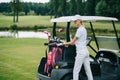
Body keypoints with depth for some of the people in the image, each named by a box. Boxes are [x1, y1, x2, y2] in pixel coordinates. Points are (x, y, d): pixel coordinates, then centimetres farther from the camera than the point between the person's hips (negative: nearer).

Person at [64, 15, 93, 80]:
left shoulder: (80, 30, -14)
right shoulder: (83, 29, 15)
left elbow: (73, 42, -10)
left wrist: (66, 43, 7)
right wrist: (68, 43, 17)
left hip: (81, 52, -10)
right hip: (86, 51, 10)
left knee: (76, 71, -2)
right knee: (88, 70, 11)